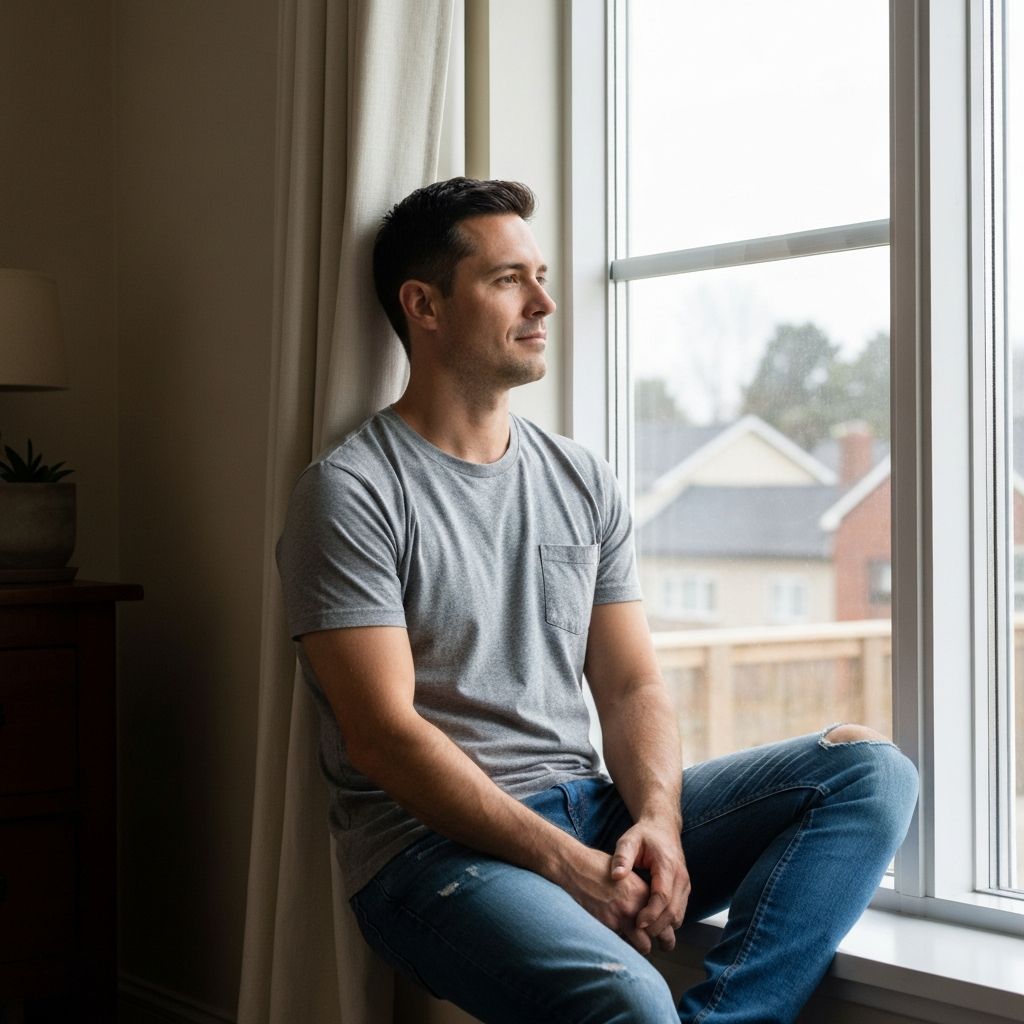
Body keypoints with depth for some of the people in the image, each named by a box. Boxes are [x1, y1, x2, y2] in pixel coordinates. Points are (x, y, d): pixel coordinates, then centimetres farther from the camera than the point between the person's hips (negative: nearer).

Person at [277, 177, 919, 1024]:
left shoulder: (584, 481, 15)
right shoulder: (352, 493, -5)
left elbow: (631, 685, 12)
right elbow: (381, 733, -12)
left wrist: (657, 823, -10)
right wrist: (568, 866, -17)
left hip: (593, 809, 7)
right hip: (439, 843, -7)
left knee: (871, 770, -12)